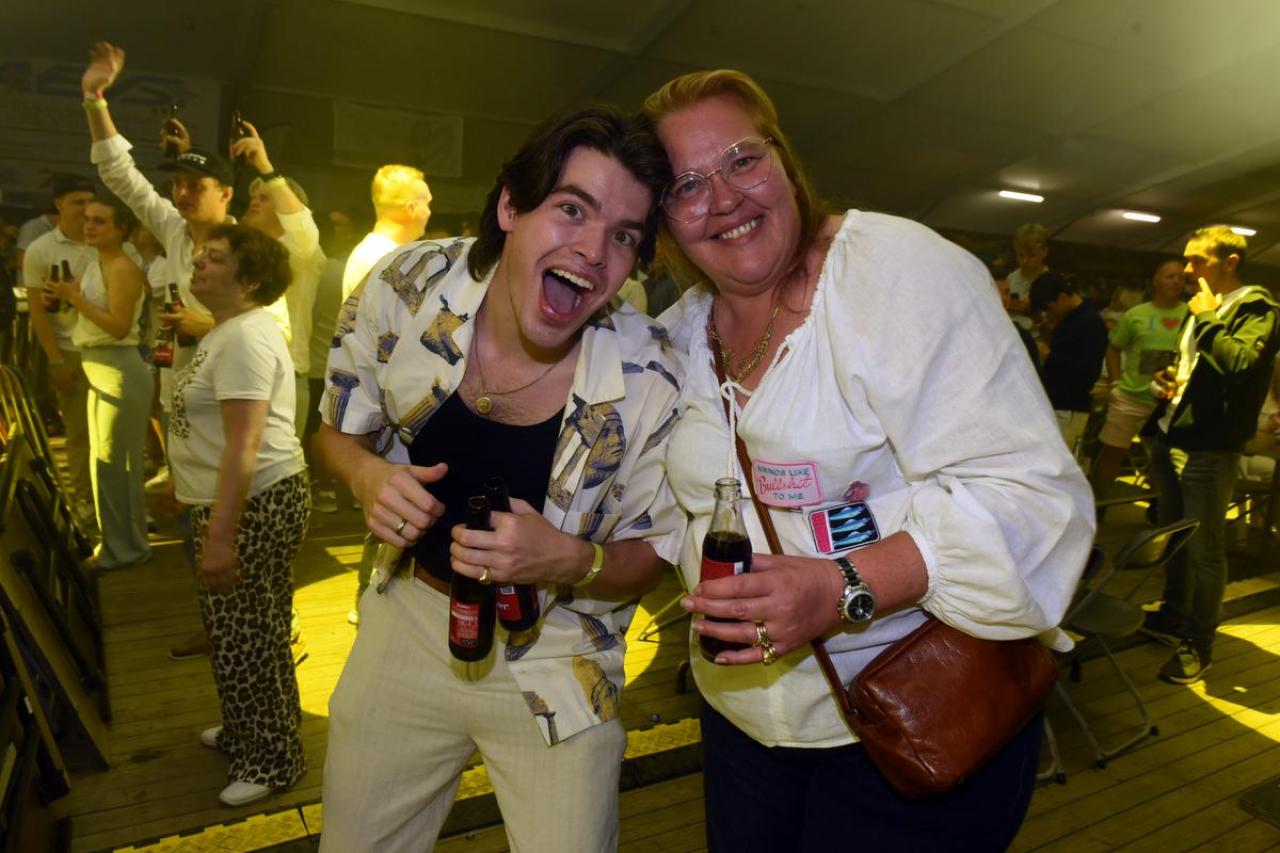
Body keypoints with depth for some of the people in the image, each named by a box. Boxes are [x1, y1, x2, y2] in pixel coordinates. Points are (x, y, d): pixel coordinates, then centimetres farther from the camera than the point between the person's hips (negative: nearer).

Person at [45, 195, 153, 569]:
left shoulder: (123, 269, -14)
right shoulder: (95, 265, 14)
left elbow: (119, 326, -22)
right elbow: (93, 314, 17)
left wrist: (75, 299, -17)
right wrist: (67, 297, 2)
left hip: (119, 370, -10)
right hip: (97, 369, 10)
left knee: (116, 462, -3)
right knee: (103, 459, 16)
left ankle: (128, 548, 8)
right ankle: (113, 540, 28)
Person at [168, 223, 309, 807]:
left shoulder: (246, 337, -20)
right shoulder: (228, 330, 15)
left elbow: (244, 446, -27)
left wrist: (219, 536, -28)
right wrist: (186, 486, 31)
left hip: (256, 506, -11)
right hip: (226, 501, 11)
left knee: (248, 639, 3)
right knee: (231, 632, 22)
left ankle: (272, 762, 21)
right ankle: (243, 732, 42)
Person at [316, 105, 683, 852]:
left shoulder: (649, 380, -25)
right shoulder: (407, 288, -17)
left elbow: (652, 554, -10)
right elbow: (340, 430, 1)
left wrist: (568, 560, -30)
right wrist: (369, 475, -21)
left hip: (553, 664, -2)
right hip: (409, 623, 3)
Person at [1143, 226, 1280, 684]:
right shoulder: (1200, 308, 14)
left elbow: (1241, 363, -29)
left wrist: (1207, 317, -18)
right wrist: (1170, 381, 7)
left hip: (1209, 449, -8)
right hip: (1169, 437, 8)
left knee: (1204, 550, 0)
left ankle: (1198, 645, 14)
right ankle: (1174, 616, 36)